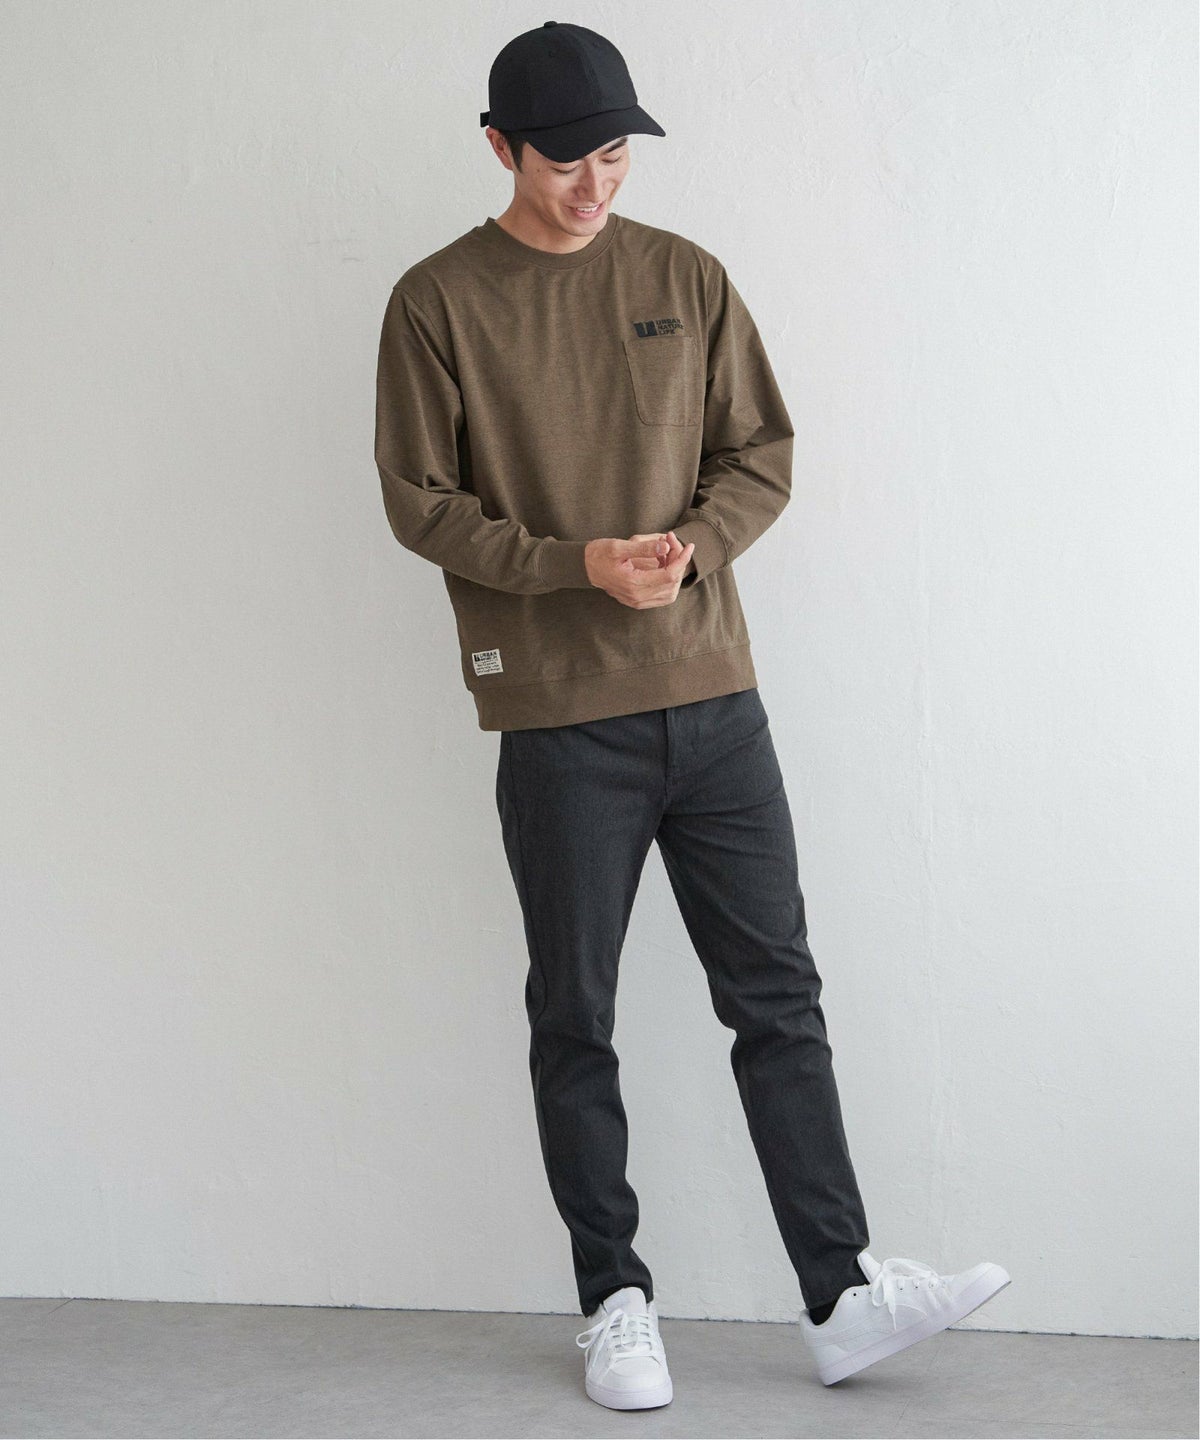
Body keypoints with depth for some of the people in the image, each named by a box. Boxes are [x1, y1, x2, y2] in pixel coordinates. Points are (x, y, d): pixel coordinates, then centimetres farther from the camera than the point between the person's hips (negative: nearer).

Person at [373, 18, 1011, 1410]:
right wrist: (579, 563, -16)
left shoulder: (685, 277, 8)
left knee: (778, 997, 4)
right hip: (558, 719, -3)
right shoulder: (437, 302, -1)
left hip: (713, 696, 3)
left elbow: (762, 452, 9)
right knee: (575, 1021, 6)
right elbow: (418, 500, -3)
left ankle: (842, 1297, 11)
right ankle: (615, 1302, 18)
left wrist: (691, 545, -12)